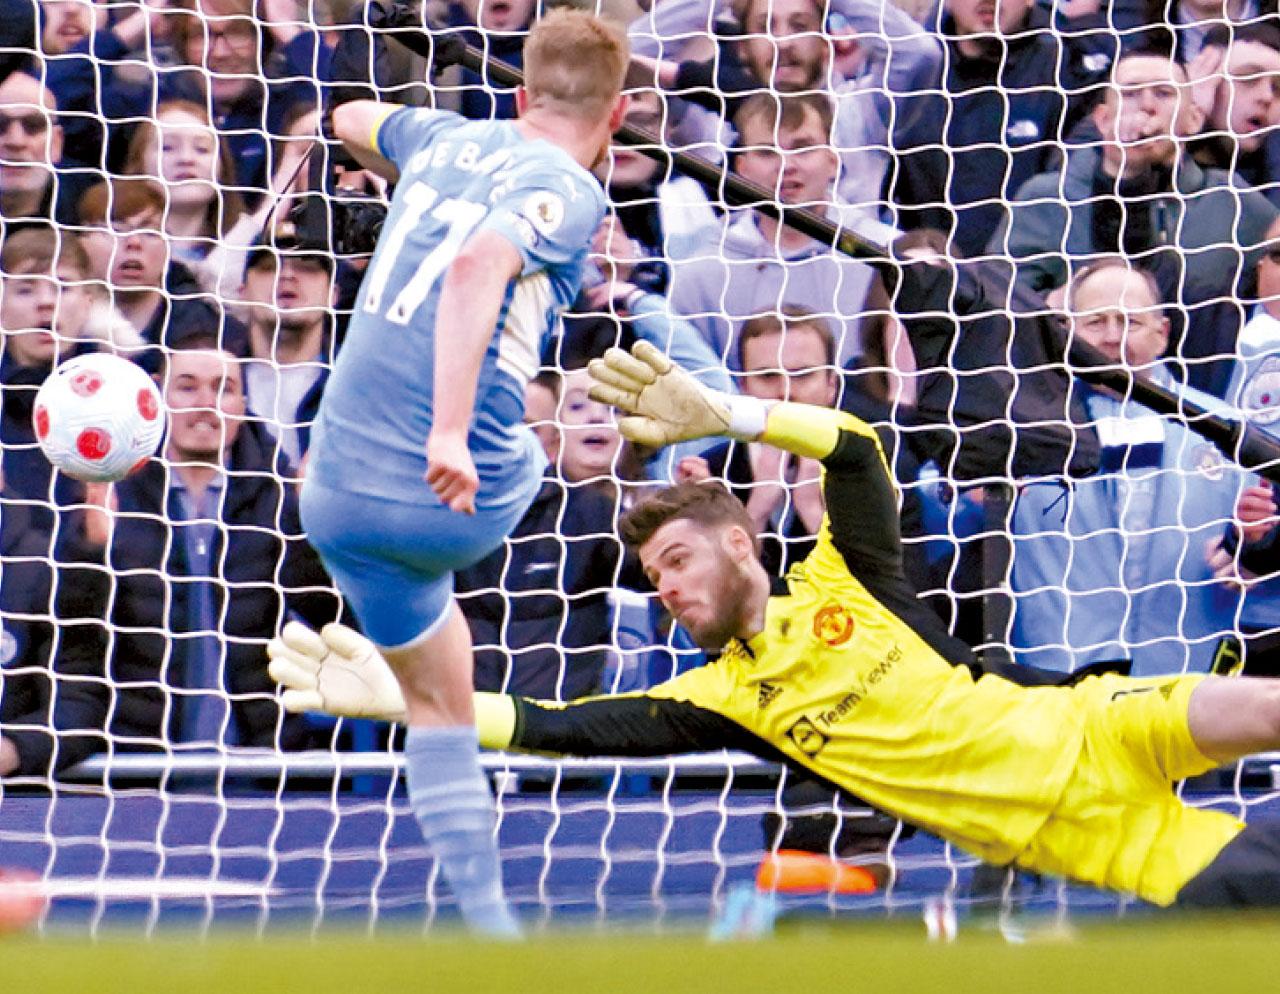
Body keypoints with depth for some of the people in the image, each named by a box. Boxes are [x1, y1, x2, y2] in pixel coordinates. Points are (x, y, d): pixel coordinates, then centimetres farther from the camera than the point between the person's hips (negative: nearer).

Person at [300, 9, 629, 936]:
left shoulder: (449, 139, 12)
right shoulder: (570, 192, -7)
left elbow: (352, 118, 35)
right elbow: (479, 266, -27)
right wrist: (451, 433, -32)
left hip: (340, 498, 7)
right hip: (463, 490, -7)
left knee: (438, 701, 21)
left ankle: (492, 928, 19)